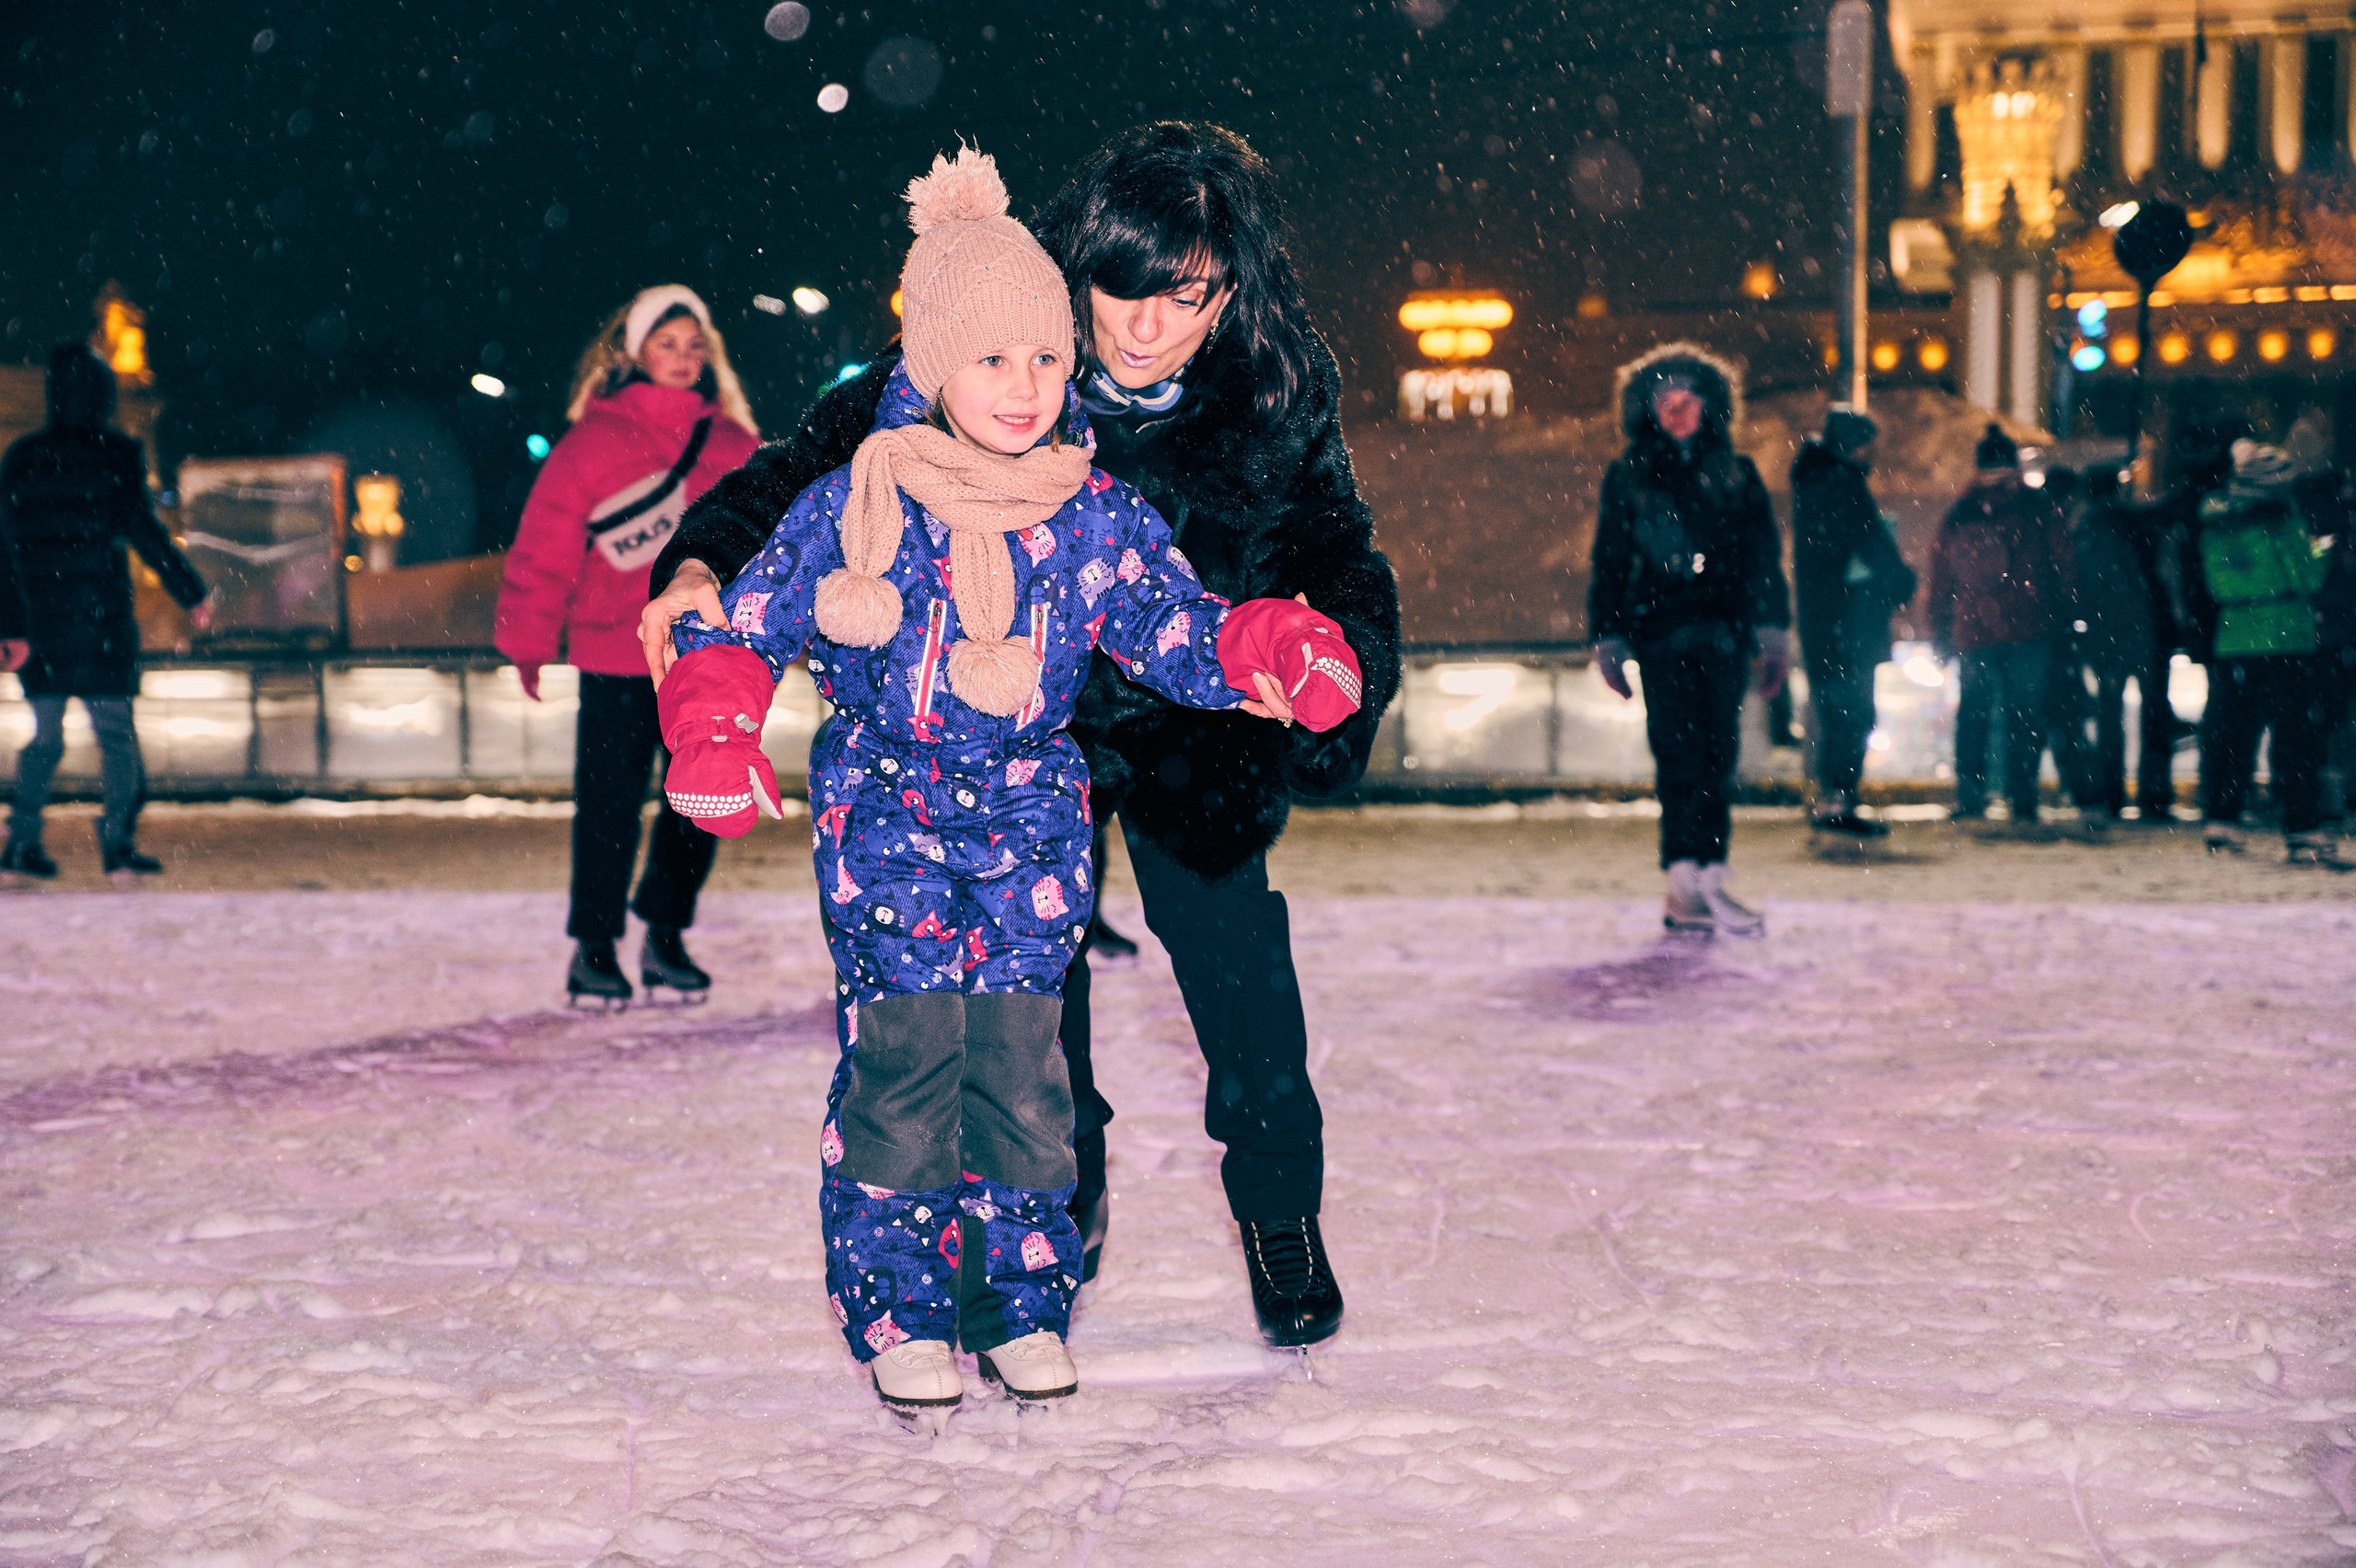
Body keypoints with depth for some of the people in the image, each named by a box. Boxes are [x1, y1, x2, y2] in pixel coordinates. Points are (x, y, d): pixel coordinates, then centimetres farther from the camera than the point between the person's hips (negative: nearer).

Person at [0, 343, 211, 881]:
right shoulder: (116, 454, -5)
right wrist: (192, 594, -3)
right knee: (115, 728, 3)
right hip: (100, 615, -4)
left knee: (45, 735, 13)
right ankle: (118, 842, -1)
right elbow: (142, 528, -10)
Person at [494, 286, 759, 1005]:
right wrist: (531, 643, -6)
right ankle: (594, 950, 12)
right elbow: (545, 545, -4)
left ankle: (666, 938, 23)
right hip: (617, 659, -4)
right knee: (609, 807, 0)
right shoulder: (595, 440, -2)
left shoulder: (733, 445, 10)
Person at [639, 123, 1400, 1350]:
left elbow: (1343, 565, -13)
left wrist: (1336, 654, -35)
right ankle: (1060, 1211, 30)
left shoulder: (1278, 402, -18)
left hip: (1194, 740, 0)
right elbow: (815, 458, -17)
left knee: (1237, 969, 0)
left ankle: (1280, 1215, 28)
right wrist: (704, 563, -34)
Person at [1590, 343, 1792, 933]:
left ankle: (1700, 885, 4)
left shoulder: (1736, 475, 13)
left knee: (1718, 759, -1)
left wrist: (1772, 631, 2)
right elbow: (1609, 564, 10)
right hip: (1661, 635, -2)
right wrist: (1610, 640, 4)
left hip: (1723, 637, 2)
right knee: (1679, 754, -11)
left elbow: (1764, 556, 10)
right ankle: (1688, 882, -14)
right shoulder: (1628, 479, 10)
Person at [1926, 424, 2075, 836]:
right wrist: (2060, 618, 11)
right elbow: (2061, 566, 2)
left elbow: (1941, 581, 10)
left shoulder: (1956, 516, 8)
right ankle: (2023, 808, -4)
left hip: (1973, 632, 2)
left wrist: (1941, 638, 15)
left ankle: (1969, 796, 9)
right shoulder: (2040, 507, 2)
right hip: (2029, 631, -2)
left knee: (1973, 712, 17)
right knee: (2024, 717, 2)